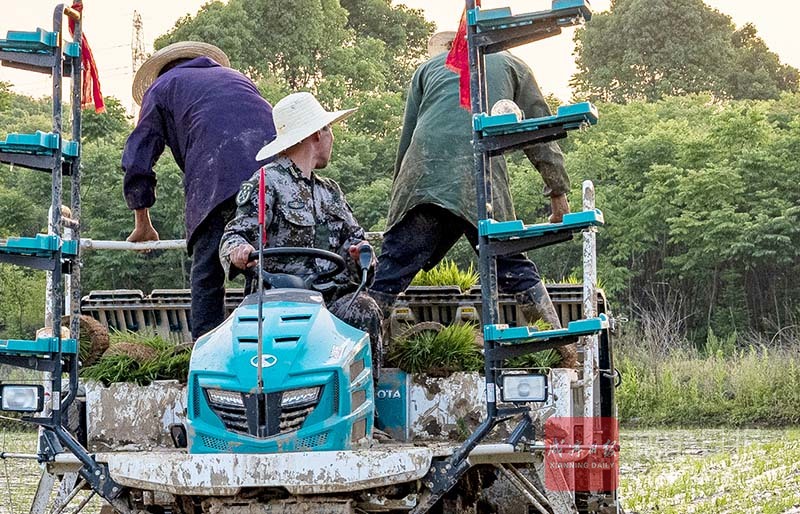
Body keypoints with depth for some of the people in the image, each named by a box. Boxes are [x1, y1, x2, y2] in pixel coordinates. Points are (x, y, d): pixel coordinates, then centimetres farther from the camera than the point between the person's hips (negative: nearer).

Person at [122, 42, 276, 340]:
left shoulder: (162, 86, 28)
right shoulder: (235, 77, 41)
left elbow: (138, 158, 24)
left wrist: (142, 224, 30)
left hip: (219, 174, -4)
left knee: (208, 273, -2)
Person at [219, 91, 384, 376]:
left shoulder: (330, 190, 29)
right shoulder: (267, 182, 5)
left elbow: (353, 235, 30)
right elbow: (236, 234, -3)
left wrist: (360, 248, 3)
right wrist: (238, 251, -29)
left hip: (335, 296, 5)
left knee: (365, 310, -29)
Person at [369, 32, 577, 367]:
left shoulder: (428, 67, 30)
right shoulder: (510, 65, 28)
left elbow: (407, 138, 26)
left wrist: (399, 195, 32)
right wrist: (558, 193, 23)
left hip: (424, 171, 1)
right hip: (483, 176, 0)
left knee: (392, 269, 1)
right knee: (514, 268, 6)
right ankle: (564, 352, 3)